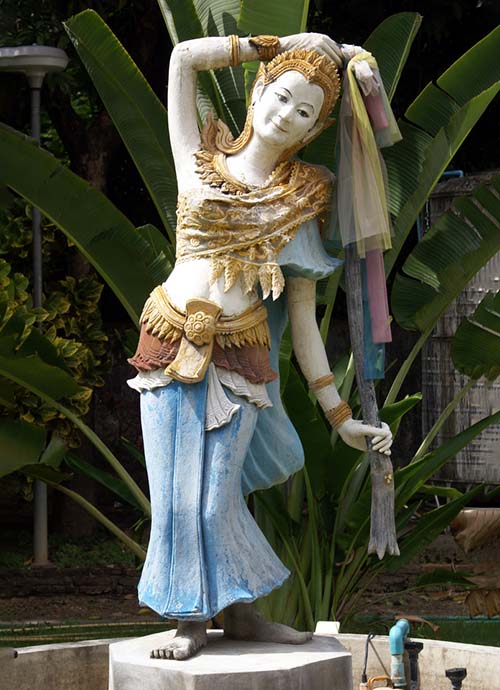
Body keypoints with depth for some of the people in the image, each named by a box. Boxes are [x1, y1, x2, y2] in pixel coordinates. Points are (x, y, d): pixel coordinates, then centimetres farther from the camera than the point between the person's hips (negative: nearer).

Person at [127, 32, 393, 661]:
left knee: (216, 497, -5)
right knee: (177, 495, -1)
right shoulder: (201, 162, 8)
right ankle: (191, 619, 11)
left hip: (239, 356, 0)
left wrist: (339, 415, 4)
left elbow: (303, 317, 7)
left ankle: (238, 613, 10)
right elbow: (185, 57, 7)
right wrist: (273, 46, 11)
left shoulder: (302, 201, 7)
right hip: (171, 343, 1)